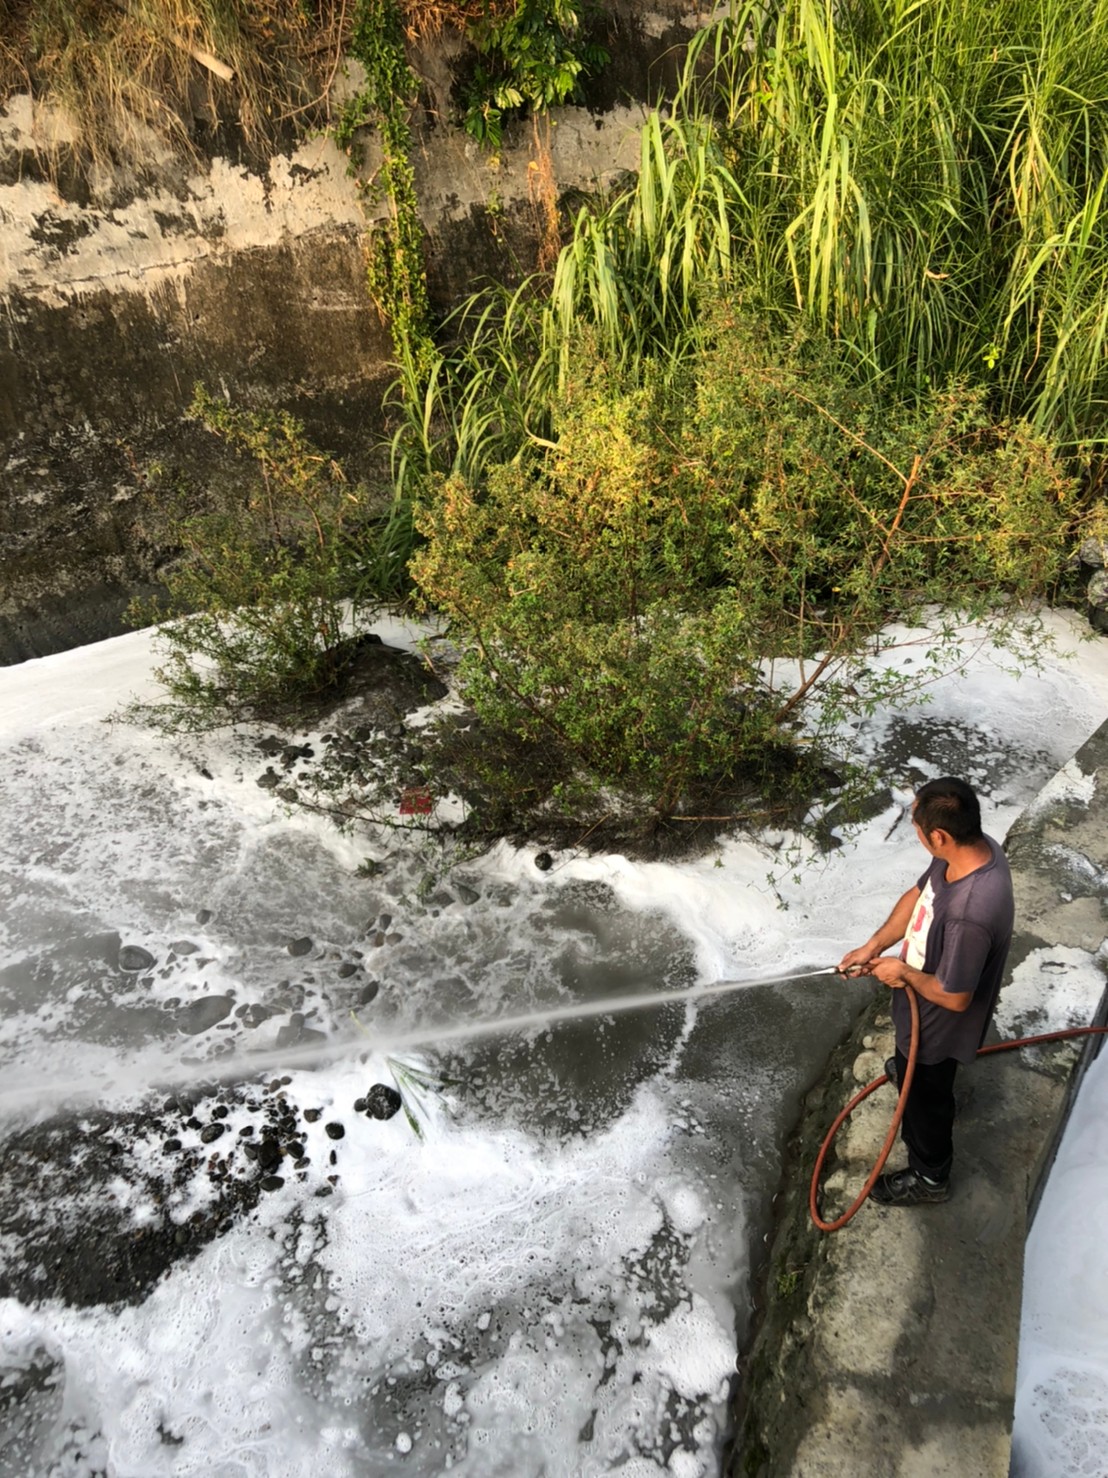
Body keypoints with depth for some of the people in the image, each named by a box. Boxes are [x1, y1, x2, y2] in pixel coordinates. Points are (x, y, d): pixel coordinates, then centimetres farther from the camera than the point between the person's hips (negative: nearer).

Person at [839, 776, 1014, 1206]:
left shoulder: (970, 913, -45)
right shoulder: (974, 846, -18)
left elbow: (953, 996, -32)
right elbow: (918, 894, -2)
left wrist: (904, 972, -15)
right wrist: (873, 946, -7)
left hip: (937, 1024, -7)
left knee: (924, 1097, 21)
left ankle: (929, 1177, 47)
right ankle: (911, 1069, 72)